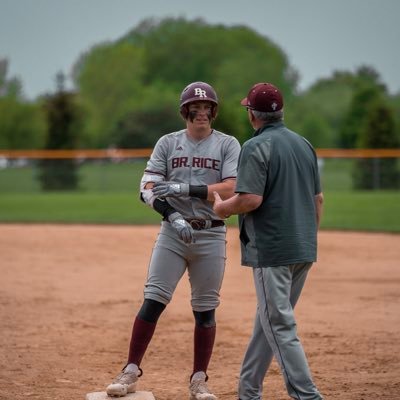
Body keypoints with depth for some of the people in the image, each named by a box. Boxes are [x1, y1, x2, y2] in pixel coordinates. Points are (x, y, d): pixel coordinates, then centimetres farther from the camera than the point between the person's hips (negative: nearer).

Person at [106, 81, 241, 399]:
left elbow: (231, 189, -13)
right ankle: (131, 372, 1)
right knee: (153, 300, -6)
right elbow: (147, 188, -3)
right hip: (173, 231, 0)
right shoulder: (168, 143, 5)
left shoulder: (228, 145, 2)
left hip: (211, 235, 0)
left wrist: (183, 188, -20)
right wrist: (174, 217, -20)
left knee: (205, 309, 4)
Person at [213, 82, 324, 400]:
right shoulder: (304, 144, 12)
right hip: (304, 251, 8)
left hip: (272, 251, -8)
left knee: (280, 326, -5)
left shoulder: (256, 147, -11)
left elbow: (251, 199, -20)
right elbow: (318, 199, 15)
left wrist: (223, 208, -1)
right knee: (269, 318, 16)